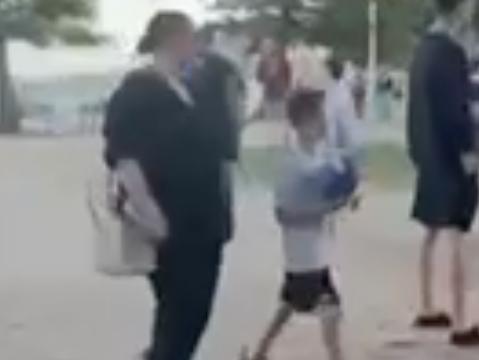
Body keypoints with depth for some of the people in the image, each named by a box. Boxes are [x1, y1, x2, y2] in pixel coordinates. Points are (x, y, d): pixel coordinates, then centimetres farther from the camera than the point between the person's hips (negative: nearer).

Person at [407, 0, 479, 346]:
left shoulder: (426, 47, 9)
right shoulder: (451, 51, -19)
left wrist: (420, 150, 17)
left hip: (431, 156, 9)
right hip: (451, 158, -9)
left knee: (433, 234, 17)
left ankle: (428, 310, 27)